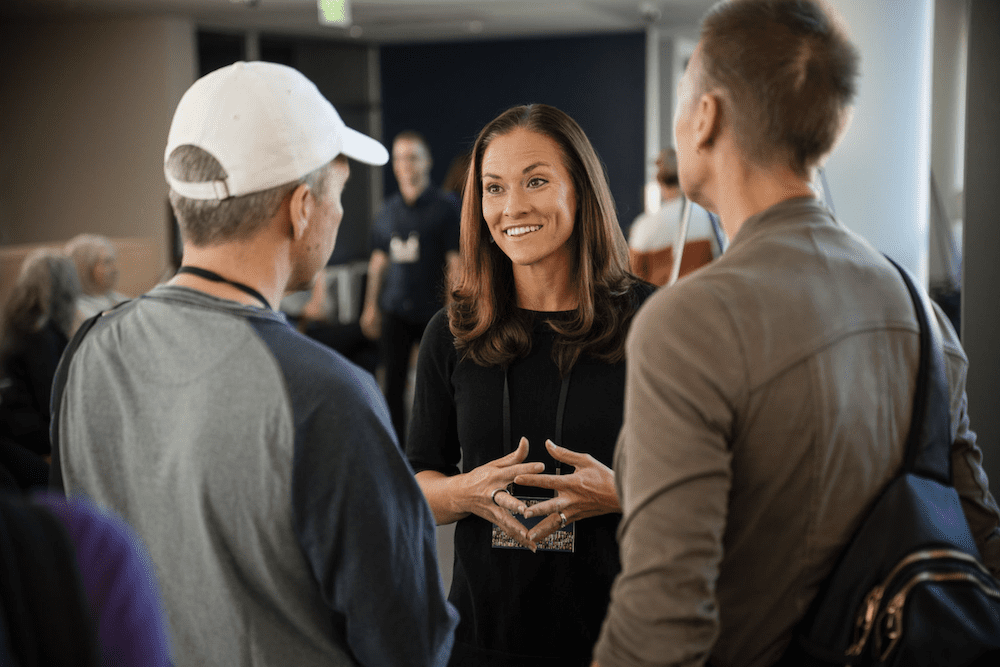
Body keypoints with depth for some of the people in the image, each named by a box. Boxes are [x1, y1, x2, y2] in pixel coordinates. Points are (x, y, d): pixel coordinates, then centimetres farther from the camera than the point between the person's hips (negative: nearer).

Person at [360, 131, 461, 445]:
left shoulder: (443, 209, -2)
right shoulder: (388, 210, 11)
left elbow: (455, 263, -4)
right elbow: (379, 261, 16)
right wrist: (371, 306, 13)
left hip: (433, 312, -3)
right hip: (394, 310, 4)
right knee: (393, 383, 3)